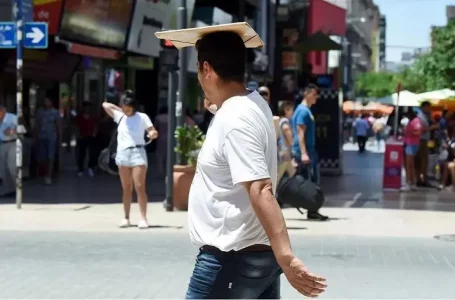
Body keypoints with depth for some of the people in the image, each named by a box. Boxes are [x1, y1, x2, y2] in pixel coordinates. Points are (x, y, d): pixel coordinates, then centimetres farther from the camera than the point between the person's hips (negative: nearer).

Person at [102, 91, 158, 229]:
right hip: (122, 153, 4)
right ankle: (126, 218, 11)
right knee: (126, 188, 8)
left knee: (140, 187, -10)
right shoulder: (119, 116, 11)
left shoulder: (142, 117, 1)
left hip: (138, 153, -4)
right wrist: (119, 109, 14)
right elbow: (105, 105, 17)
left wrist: (153, 134, -24)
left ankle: (143, 218, -10)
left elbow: (153, 132, -3)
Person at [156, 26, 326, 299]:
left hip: (231, 260, -9)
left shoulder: (234, 119, -20)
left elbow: (261, 191, -29)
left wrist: (286, 258, -34)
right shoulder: (253, 104, 7)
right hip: (260, 254, 9)